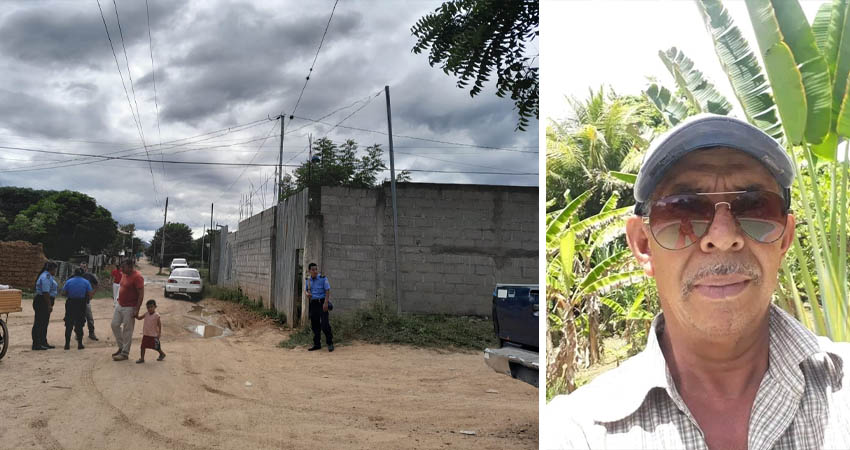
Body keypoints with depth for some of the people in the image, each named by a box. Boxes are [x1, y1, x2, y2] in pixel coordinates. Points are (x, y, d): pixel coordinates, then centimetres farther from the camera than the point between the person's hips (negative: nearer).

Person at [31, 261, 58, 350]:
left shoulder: (48, 276, 16)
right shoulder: (46, 277, -17)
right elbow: (46, 292, -24)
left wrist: (50, 305, 22)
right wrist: (49, 305, -24)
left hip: (45, 303, 11)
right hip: (42, 302, -11)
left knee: (44, 323, 15)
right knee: (39, 323, -6)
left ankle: (43, 343, 23)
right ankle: (36, 344, -3)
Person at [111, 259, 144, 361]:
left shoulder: (137, 277, -20)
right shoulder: (124, 274, 8)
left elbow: (141, 294, -21)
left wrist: (137, 310, -23)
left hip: (129, 308, -9)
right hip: (120, 305, 9)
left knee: (127, 330, -1)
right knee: (115, 325, 12)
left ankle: (125, 354, 8)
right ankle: (121, 347, 26)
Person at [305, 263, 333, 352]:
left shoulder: (323, 278, -7)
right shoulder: (308, 280, 8)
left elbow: (327, 291, -10)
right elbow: (305, 290, 15)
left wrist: (326, 303, -20)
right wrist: (307, 294, -10)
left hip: (322, 303, -5)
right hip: (313, 304, 5)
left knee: (325, 324, -12)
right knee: (315, 325, 7)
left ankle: (330, 344, -1)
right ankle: (317, 344, 15)